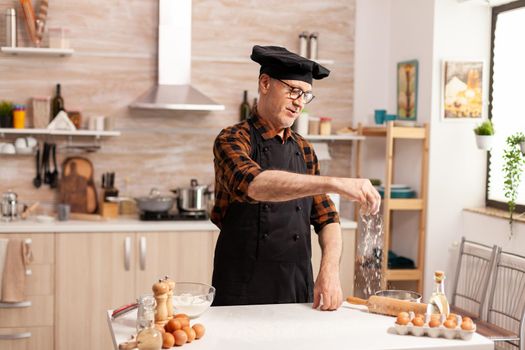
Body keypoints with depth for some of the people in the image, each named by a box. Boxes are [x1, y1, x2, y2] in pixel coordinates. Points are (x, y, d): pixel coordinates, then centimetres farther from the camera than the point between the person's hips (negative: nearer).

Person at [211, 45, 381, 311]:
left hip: (299, 292, 5)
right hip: (241, 294, -5)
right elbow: (253, 184, -31)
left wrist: (330, 270, -8)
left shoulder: (304, 150, 10)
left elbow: (326, 218, 10)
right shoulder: (232, 140, -8)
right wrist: (334, 184, -38)